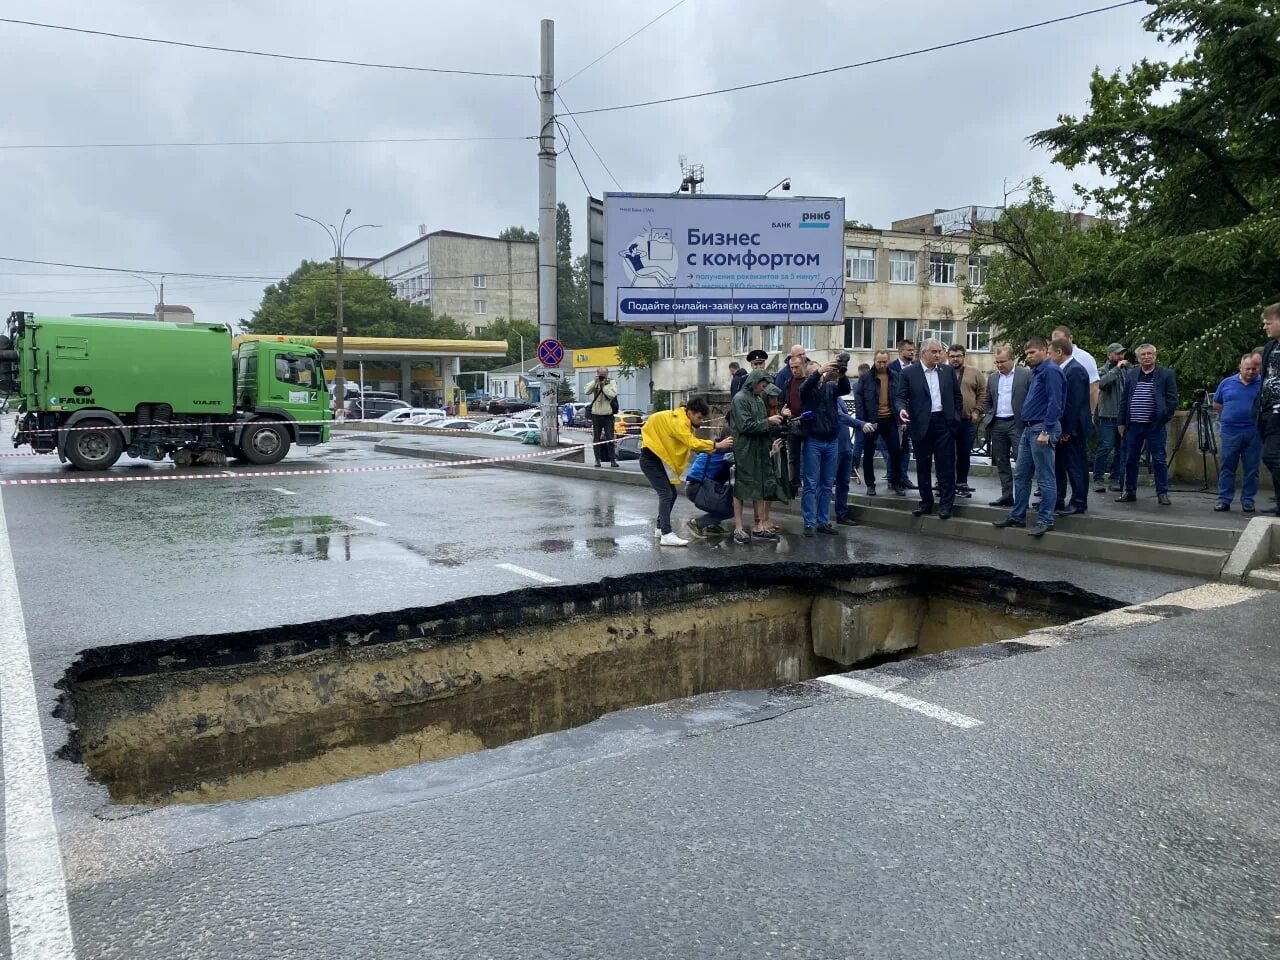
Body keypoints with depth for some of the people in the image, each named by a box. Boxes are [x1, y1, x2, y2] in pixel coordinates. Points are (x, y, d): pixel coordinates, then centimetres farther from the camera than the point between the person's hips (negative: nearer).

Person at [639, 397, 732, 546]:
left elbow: (692, 443, 2)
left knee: (670, 494, 11)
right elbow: (693, 443, -33)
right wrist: (716, 445, -32)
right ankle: (666, 535, -21)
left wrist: (712, 448, -12)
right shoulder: (678, 421, -23)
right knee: (666, 494, -17)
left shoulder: (683, 421, 8)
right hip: (651, 458, -10)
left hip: (660, 458, 10)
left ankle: (661, 528, 23)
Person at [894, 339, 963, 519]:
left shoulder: (948, 371, 8)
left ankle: (946, 504, 7)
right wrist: (902, 409, -21)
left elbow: (957, 396, 15)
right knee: (923, 466, 8)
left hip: (944, 423, 1)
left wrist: (956, 416, 8)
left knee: (946, 465, 0)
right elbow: (900, 397, -2)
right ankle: (926, 502, 18)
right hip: (921, 425, -1)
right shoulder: (909, 373, 0)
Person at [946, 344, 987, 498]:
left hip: (968, 421, 1)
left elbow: (983, 393, 7)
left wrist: (977, 411, -1)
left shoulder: (975, 373, 8)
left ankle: (961, 484, 16)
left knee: (964, 454, 7)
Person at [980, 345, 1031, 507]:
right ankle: (1006, 496, 13)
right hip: (997, 425, 6)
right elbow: (986, 401, 22)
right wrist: (989, 416, 8)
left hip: (1017, 423, -5)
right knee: (1001, 463, 8)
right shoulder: (992, 378, 14)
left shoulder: (1026, 375, -3)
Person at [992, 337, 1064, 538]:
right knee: (1021, 475, 12)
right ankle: (1017, 516, 19)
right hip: (1029, 428, 10)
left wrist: (1046, 432, -22)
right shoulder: (1037, 372, 18)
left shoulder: (1051, 371, -11)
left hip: (1042, 429, -10)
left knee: (1045, 478, -3)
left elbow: (1054, 403, -18)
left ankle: (1045, 520, 2)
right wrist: (1027, 429, 18)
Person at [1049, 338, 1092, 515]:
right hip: (1064, 429, 9)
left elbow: (1075, 403, -19)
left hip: (1073, 429, -9)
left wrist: (1068, 431, -19)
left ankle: (1079, 503, 9)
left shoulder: (1075, 370, -15)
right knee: (1058, 465, 13)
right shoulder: (1064, 370, 11)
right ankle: (1057, 501, 21)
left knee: (1076, 466, 0)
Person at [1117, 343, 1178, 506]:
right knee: (1130, 459, 8)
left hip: (1155, 425, -3)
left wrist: (1164, 418, -9)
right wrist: (1121, 422, 8)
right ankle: (1130, 492, 17)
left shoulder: (1166, 374, 2)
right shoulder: (1131, 375, 11)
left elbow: (1172, 399, -1)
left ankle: (1162, 493, 6)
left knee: (1159, 460, -1)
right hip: (1133, 425, 4)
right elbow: (1124, 400, 13)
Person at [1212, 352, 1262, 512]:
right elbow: (1216, 405, 19)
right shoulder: (1227, 383, 7)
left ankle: (1248, 501, 11)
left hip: (1254, 433, -1)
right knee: (1227, 467, 2)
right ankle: (1224, 500, 6)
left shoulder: (1262, 385, 2)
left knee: (1252, 469, 5)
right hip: (1230, 431, 1)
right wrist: (1230, 414, 10)